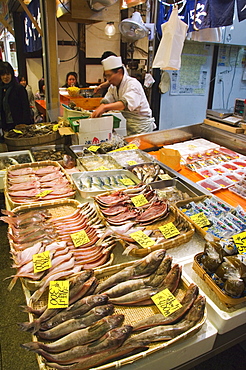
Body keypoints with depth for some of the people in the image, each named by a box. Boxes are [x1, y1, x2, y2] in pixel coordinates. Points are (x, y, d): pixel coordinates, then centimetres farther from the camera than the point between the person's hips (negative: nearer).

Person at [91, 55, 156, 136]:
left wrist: (104, 107, -45)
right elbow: (106, 101, -2)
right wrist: (98, 111, -24)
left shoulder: (133, 84, -19)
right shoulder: (113, 86, 9)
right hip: (129, 126, 7)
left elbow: (126, 103, -35)